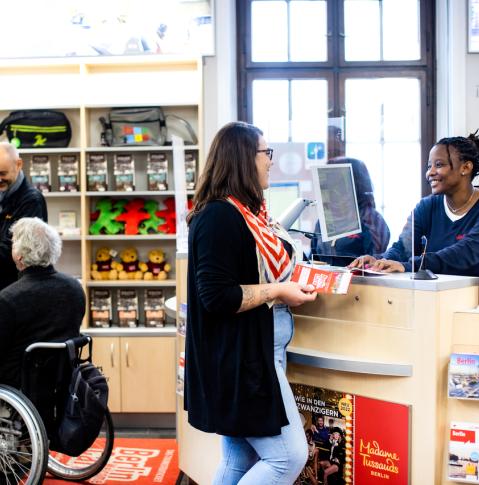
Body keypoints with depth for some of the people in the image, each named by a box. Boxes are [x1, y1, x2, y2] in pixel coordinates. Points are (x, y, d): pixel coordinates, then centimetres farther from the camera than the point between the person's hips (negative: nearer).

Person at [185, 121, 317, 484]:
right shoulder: (218, 216, -17)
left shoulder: (251, 211, 13)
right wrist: (277, 291, -17)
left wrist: (293, 279, 7)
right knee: (289, 456, -7)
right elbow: (217, 297, -22)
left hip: (260, 353, 10)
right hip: (238, 359, -10)